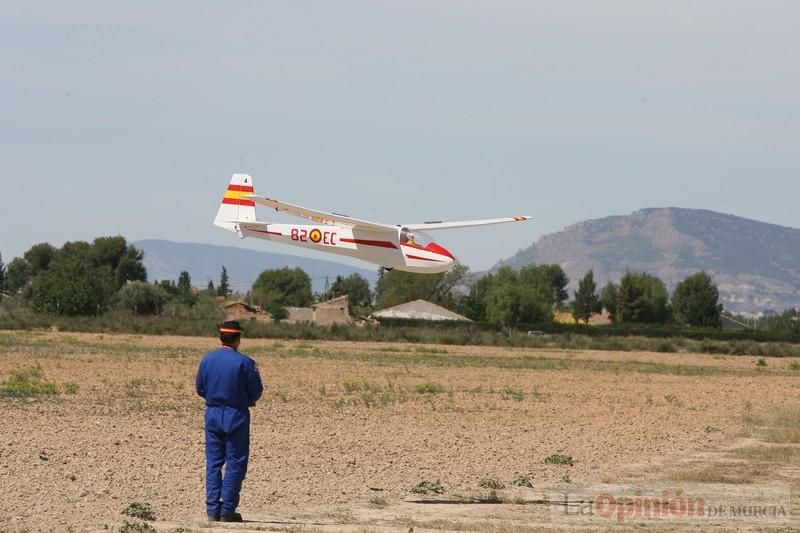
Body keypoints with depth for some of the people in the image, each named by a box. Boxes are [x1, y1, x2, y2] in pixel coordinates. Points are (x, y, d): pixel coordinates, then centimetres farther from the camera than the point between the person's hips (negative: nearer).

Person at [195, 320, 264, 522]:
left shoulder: (207, 360, 0)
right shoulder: (244, 362, -13)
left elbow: (200, 388, 8)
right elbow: (256, 392, -7)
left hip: (213, 414, 4)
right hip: (236, 415, -4)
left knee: (213, 462, 9)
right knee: (235, 463, 3)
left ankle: (213, 509, 7)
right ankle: (227, 510, 0)